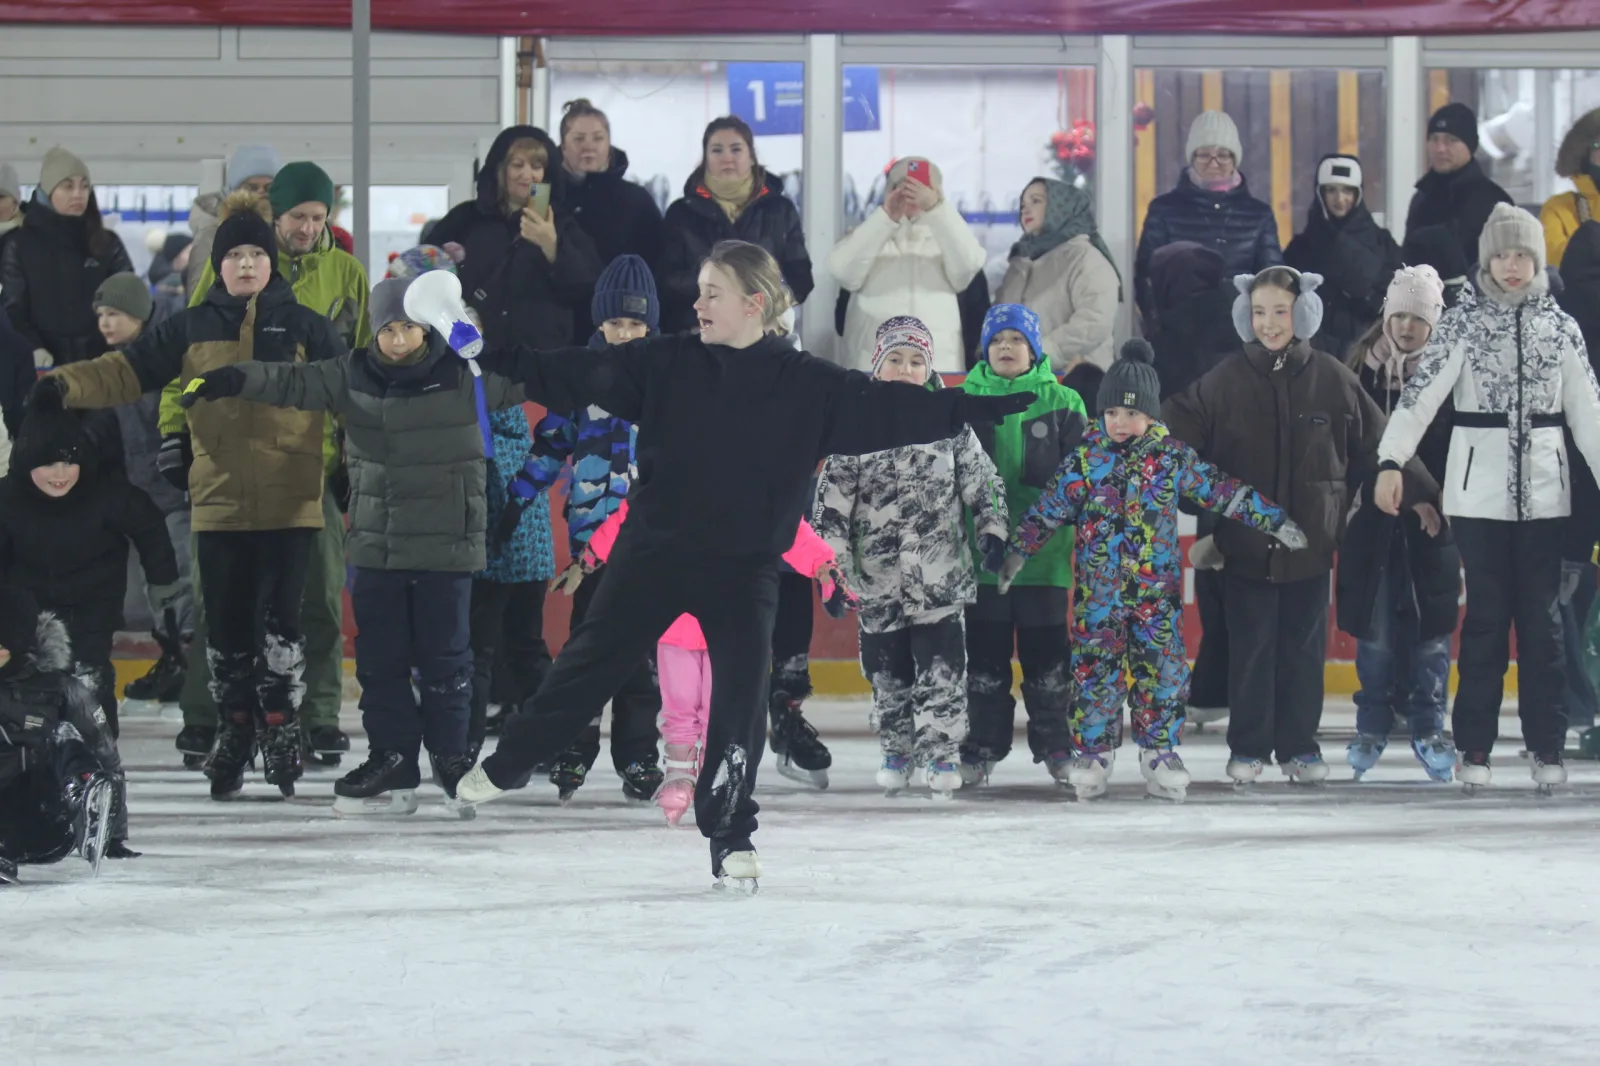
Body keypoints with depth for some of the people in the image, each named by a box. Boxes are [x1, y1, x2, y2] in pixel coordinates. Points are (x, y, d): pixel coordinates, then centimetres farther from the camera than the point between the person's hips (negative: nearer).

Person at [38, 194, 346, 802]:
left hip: (289, 502, -2)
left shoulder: (305, 327, 4)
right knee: (226, 625, 6)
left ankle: (281, 730, 9)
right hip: (219, 502, 2)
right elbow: (129, 372, 2)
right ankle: (235, 732, 20)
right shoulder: (191, 329, 8)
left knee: (280, 620, -4)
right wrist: (65, 385, -14)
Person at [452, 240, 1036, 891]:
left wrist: (985, 408, -15)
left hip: (743, 569, -1)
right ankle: (508, 764, 24)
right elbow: (582, 376, -2)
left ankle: (730, 837, 11)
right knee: (591, 662, 7)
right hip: (654, 551, 1)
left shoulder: (807, 386, -5)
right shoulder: (668, 364, -2)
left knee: (741, 696, -1)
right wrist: (501, 361, -9)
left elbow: (888, 409, -7)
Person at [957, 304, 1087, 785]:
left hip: (1043, 547, -1)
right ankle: (981, 749, 12)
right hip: (981, 546, 1)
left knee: (1046, 651, 3)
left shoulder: (1062, 402, 4)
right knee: (984, 653, 4)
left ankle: (1056, 745, 13)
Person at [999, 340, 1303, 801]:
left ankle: (1160, 753, 10)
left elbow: (1222, 491, 5)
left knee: (1162, 668, 1)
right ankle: (1092, 754, 10)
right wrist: (1017, 552, 0)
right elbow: (1049, 508, 3)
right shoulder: (1085, 458, -1)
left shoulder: (1172, 457, 1)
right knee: (1096, 669, 0)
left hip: (1157, 588, 1)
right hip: (1097, 588, -1)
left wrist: (1275, 521, 4)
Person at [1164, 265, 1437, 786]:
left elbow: (1377, 445, 6)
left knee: (1304, 644, 8)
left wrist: (1422, 494, 6)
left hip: (1311, 541, 1)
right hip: (1245, 542, -1)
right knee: (1251, 644, 3)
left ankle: (1299, 745, 19)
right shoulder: (1226, 380, -2)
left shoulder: (1332, 379, 0)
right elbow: (1176, 434, -2)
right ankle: (1247, 748, 14)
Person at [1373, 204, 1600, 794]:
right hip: (1479, 491, -2)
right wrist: (1391, 461, -23)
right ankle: (1475, 749, 7)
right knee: (1486, 616, 1)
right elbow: (1421, 393, -11)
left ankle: (1546, 747, 10)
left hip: (1544, 490, 2)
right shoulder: (1465, 326, -1)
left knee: (1542, 617, 4)